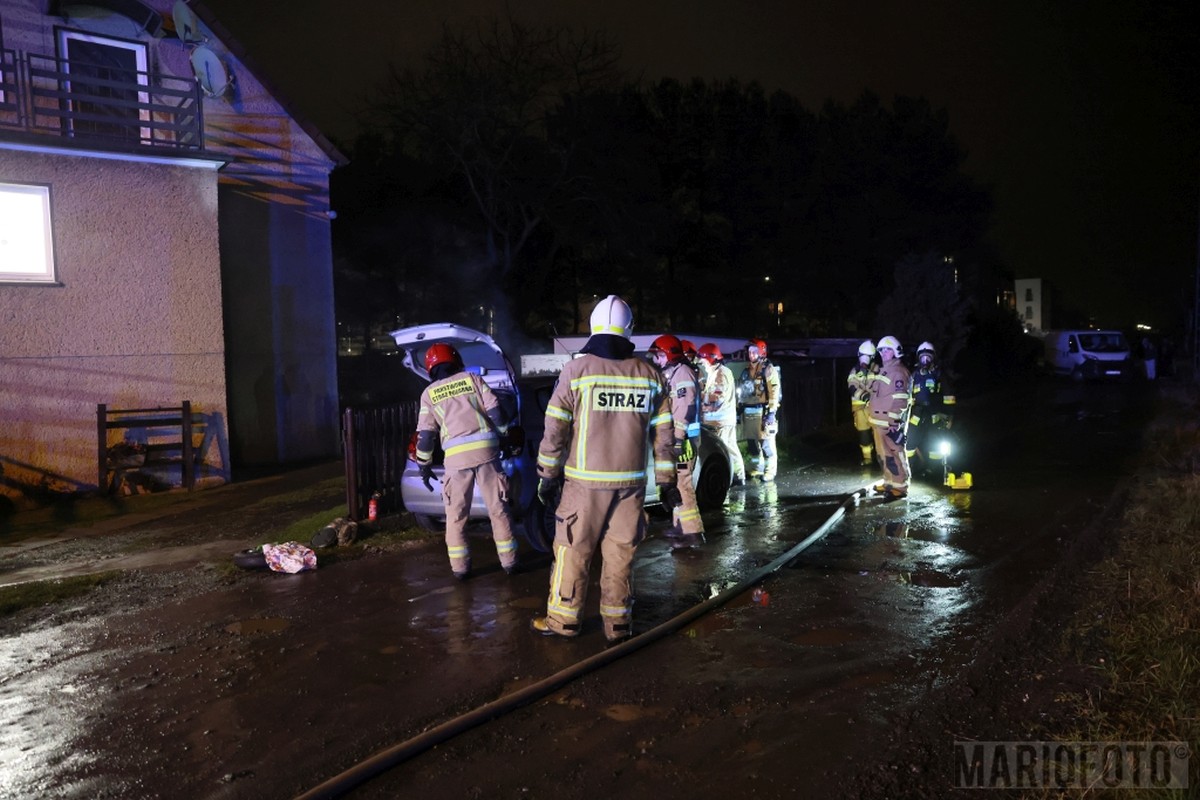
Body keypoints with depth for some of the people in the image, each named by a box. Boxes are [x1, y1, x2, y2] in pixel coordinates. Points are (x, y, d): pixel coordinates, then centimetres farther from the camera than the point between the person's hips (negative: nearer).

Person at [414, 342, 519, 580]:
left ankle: (460, 568, 11)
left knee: (456, 516, 11)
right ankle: (509, 562, 15)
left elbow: (425, 435, 9)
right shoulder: (472, 378, 13)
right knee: (498, 509, 10)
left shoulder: (429, 393, 13)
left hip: (456, 456, -1)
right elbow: (495, 413, 5)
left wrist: (424, 466, 18)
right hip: (486, 449, 1)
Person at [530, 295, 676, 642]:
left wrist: (547, 475, 2)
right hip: (631, 482, 3)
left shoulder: (576, 370, -7)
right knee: (621, 554, 10)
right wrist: (666, 479, 14)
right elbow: (663, 433, 6)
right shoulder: (650, 375, 3)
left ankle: (562, 619, 17)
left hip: (585, 482, -3)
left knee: (573, 551, 8)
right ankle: (617, 623, 16)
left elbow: (556, 430, -7)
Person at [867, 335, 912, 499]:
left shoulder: (898, 372, -14)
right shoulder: (883, 370, 19)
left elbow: (900, 399, -21)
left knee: (893, 454, -8)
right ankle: (889, 482, 27)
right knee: (883, 454, 17)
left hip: (890, 422, -10)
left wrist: (894, 420, -25)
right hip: (878, 421, 10)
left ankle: (900, 487, -4)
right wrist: (870, 406, 28)